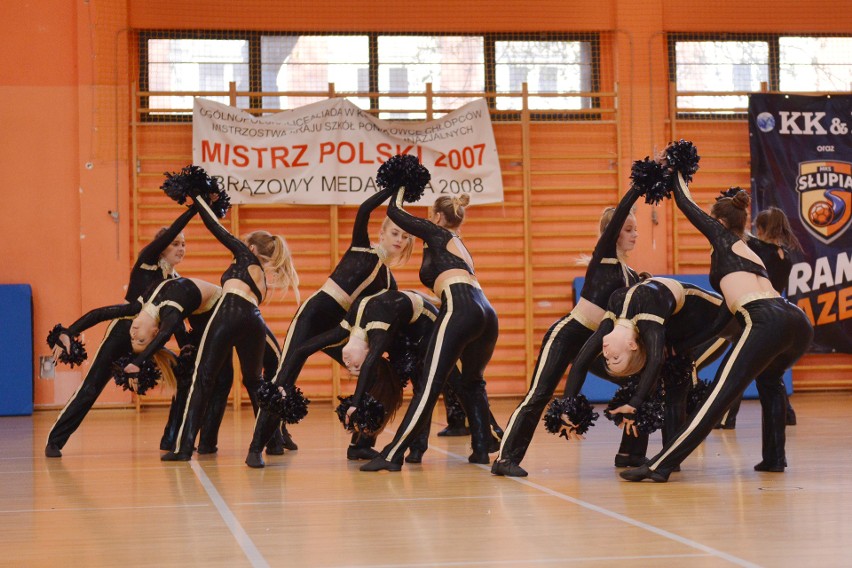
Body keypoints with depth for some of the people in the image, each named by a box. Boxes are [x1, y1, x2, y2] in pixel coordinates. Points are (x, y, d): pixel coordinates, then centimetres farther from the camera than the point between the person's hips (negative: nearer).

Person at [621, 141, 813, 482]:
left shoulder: (723, 237, 15)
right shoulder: (751, 253, 34)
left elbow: (687, 205, 22)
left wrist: (676, 173, 38)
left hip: (767, 322, -8)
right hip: (798, 323, 8)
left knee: (719, 394, -14)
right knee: (769, 379, 36)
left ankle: (660, 466, -19)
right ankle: (774, 458, 30)